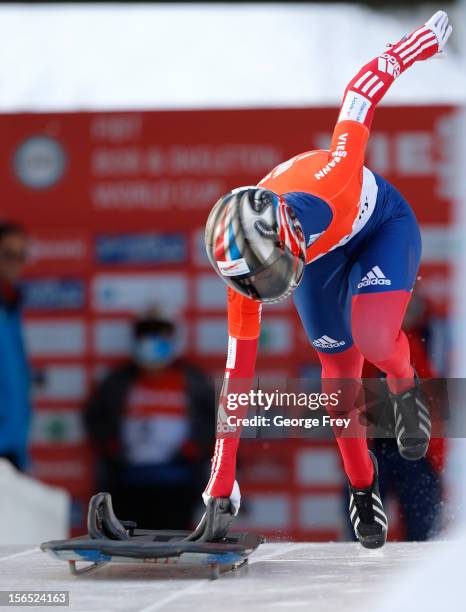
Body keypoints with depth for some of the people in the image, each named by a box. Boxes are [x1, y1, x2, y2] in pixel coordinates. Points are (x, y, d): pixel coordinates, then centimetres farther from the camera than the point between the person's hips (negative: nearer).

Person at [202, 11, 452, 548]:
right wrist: (220, 490, -25)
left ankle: (404, 388, 8)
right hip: (321, 257, 3)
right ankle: (363, 489, 27)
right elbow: (238, 376, -25)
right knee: (339, 373, 2)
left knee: (371, 337, -27)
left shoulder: (328, 178, -45)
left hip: (382, 225, -3)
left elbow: (361, 93, -30)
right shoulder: (244, 267, -32)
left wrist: (421, 42, -14)